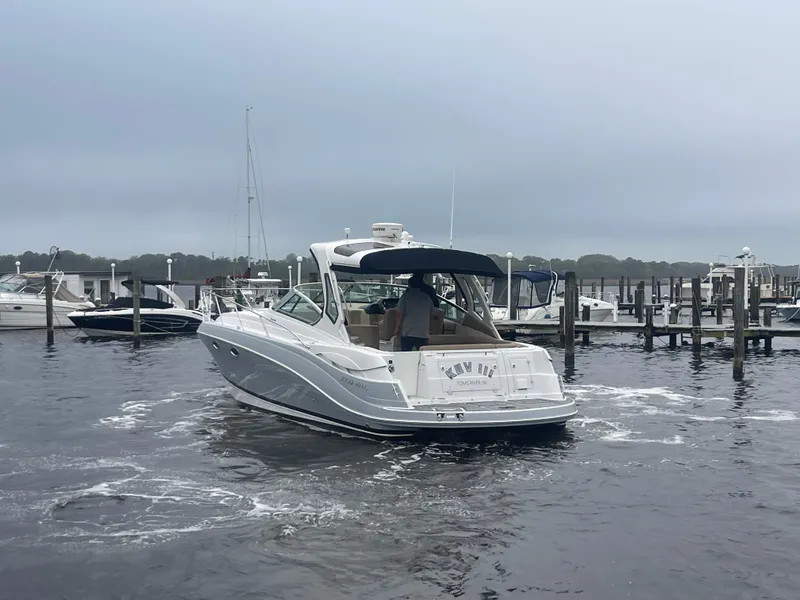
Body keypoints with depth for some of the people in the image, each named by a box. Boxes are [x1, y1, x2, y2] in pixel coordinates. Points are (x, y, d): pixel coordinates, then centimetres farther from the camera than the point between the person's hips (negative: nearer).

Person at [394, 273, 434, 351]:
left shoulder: (406, 296, -4)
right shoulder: (427, 297, 6)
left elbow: (400, 314, -5)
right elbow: (430, 316, 14)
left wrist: (397, 328, 7)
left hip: (407, 333, -2)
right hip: (423, 334, 3)